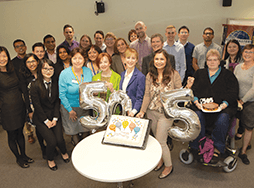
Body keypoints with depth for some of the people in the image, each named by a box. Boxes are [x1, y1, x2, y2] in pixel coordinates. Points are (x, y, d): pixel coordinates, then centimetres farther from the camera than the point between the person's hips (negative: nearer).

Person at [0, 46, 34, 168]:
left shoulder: (13, 70, 5)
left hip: (20, 106, 5)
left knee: (20, 133, 19)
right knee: (12, 136, 11)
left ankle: (24, 155, 36)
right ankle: (18, 158, 32)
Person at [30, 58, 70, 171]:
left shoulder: (55, 83, -1)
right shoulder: (35, 85, -12)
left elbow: (57, 102, 2)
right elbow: (37, 105, -10)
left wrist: (55, 118, -5)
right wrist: (46, 121, -10)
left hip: (54, 116, 3)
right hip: (40, 118, -3)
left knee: (60, 139, -12)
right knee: (52, 141, -15)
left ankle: (64, 153, 25)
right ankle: (50, 159, 18)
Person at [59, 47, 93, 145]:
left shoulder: (88, 71, -5)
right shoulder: (64, 74, -16)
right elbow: (62, 94, -11)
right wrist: (70, 110, -10)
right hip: (70, 107, -3)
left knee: (84, 130, 15)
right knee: (73, 131, 8)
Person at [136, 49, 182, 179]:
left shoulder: (174, 74, -8)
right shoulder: (150, 76, 2)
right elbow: (147, 95, 1)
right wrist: (142, 111, -4)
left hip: (166, 113, -4)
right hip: (151, 112, 4)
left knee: (161, 141, -1)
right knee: (156, 138, 15)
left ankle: (169, 166, 23)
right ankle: (161, 158, 40)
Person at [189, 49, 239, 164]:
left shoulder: (228, 75, 17)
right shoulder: (199, 73, 22)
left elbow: (233, 92, 5)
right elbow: (193, 89, 11)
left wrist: (224, 104, -13)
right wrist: (196, 101, -8)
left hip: (222, 107, -1)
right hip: (201, 105, 1)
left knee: (222, 119, -32)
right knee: (197, 116, -31)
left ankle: (218, 149, -15)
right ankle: (196, 147, -17)